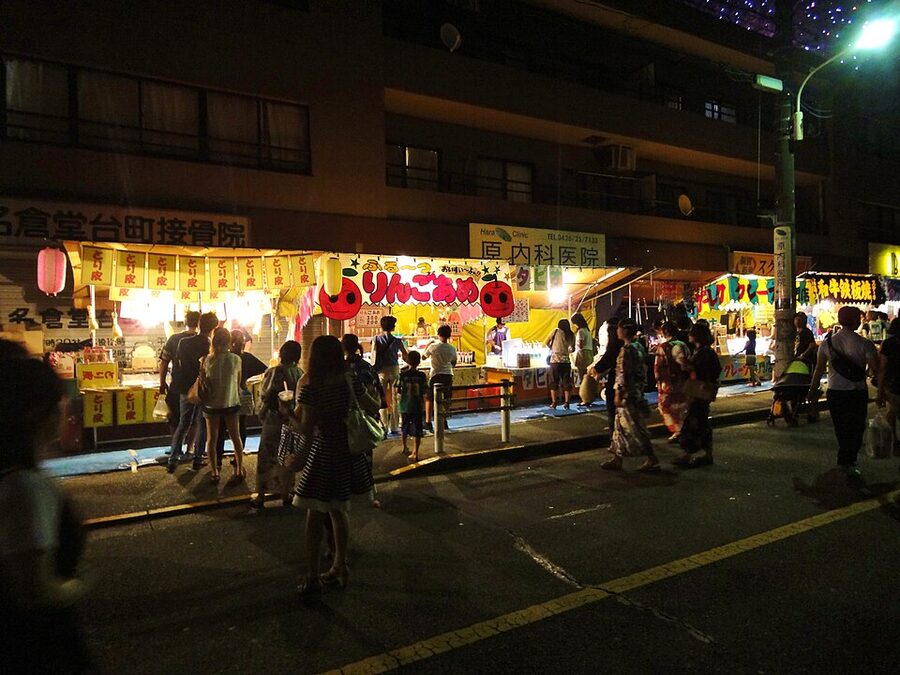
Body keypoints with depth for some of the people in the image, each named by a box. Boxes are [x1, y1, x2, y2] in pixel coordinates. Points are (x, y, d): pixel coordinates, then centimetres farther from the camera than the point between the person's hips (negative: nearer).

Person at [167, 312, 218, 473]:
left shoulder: (184, 343, -7)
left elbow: (175, 365, 1)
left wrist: (176, 385, 12)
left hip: (186, 390, 2)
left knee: (183, 424, 14)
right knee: (202, 425, 11)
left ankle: (172, 460, 9)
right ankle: (197, 459, 13)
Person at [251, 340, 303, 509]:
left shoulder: (274, 372, -15)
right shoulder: (300, 373, -2)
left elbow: (264, 395, -10)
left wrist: (261, 413, 6)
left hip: (275, 421, -4)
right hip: (294, 421, 5)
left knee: (266, 458, 5)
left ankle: (260, 495, 9)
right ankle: (287, 493, 22)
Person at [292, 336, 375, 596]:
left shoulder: (311, 388, -18)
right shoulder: (351, 381, -3)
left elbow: (306, 430, -18)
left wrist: (293, 412, -1)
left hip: (324, 454, -5)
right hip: (348, 452, 6)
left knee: (315, 516, 7)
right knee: (338, 511, 19)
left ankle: (313, 577, 13)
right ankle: (340, 567, 29)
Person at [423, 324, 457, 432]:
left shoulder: (433, 346, -11)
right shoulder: (452, 349, -1)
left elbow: (424, 356, 4)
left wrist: (427, 345, 15)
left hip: (436, 375, -3)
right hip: (448, 375, 3)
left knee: (429, 398, 6)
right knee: (445, 399, 13)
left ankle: (428, 422, 0)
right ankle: (444, 422, 18)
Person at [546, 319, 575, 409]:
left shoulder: (556, 331, 0)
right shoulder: (571, 335, 7)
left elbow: (546, 343, 4)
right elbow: (572, 349, 16)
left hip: (555, 361, -2)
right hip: (566, 361, 2)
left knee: (553, 382, 6)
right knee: (566, 382, 9)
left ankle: (554, 403, 5)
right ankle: (566, 402, 7)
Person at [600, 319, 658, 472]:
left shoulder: (626, 349, -17)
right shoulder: (639, 347, 10)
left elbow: (623, 374, -19)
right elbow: (643, 371, 14)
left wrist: (618, 394, -15)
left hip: (628, 394, -9)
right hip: (637, 392, 9)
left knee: (635, 428, -2)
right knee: (620, 427, 13)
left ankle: (652, 460, 4)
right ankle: (616, 460, 19)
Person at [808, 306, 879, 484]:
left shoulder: (827, 342, -3)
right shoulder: (864, 344, -13)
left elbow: (819, 368, 2)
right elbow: (876, 369, -14)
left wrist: (813, 390, 11)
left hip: (835, 392, 3)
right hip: (858, 393, -3)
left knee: (841, 428, 18)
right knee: (856, 429, 10)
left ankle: (846, 461, 33)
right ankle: (849, 462, 3)